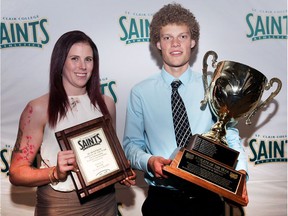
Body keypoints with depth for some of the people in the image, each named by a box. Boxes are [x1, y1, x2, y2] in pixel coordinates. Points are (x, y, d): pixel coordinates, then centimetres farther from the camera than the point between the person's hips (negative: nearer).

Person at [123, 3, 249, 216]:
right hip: (162, 197, -1)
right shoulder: (140, 92, -3)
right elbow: (131, 144, 0)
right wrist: (149, 161, -20)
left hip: (207, 196, 1)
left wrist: (240, 170, -17)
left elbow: (231, 137, 1)